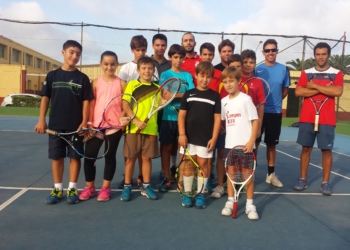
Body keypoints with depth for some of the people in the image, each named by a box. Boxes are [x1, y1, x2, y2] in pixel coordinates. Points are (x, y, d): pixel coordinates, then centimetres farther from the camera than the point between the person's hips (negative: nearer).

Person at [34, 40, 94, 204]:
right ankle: (57, 189, 21)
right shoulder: (52, 75, 4)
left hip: (76, 126, -1)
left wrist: (84, 122, -9)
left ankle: (72, 189, 16)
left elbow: (86, 102, 0)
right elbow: (45, 98, 6)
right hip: (55, 125, 2)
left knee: (75, 156, 4)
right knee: (56, 157, 8)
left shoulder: (83, 78, 1)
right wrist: (41, 120, 0)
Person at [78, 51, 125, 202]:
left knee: (110, 156, 9)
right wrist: (89, 123, -3)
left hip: (114, 126, -1)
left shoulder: (121, 84, 2)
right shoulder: (96, 82, 4)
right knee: (89, 156, 5)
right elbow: (91, 104, 3)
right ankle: (89, 187, 23)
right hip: (96, 126, 1)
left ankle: (105, 188, 23)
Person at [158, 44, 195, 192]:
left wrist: (174, 94, -15)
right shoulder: (165, 74, 4)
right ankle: (167, 178, 16)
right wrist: (184, 94, -11)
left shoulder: (187, 75, 9)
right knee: (166, 147, 5)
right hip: (169, 116, -1)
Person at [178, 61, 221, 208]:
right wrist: (181, 134, -5)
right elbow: (181, 115, 4)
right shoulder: (188, 94, 4)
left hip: (205, 139, -1)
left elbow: (217, 118, 1)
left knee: (203, 164, 5)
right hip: (189, 137, 1)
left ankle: (200, 194, 18)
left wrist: (214, 138, -5)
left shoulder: (215, 96, 2)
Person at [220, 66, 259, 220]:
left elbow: (255, 121, -9)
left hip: (245, 144, -4)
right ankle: (230, 202, 22)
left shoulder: (245, 99, -8)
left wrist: (251, 141, -15)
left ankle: (250, 205, 16)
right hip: (230, 144, 5)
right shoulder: (224, 101, 6)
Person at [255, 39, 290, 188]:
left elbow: (285, 90, 12)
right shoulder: (257, 69, -3)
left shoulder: (283, 69, 2)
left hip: (275, 112, 2)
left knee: (271, 143, 11)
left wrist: (275, 101, 3)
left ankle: (271, 174, 22)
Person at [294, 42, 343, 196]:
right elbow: (298, 92, -6)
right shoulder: (306, 73, 8)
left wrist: (314, 86, -10)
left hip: (327, 120, -1)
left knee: (326, 150, 3)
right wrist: (323, 89, -10)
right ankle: (303, 179, 17)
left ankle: (325, 182, 13)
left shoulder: (336, 73, 4)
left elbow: (337, 92, -14)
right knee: (306, 148, 6)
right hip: (307, 118, 1)